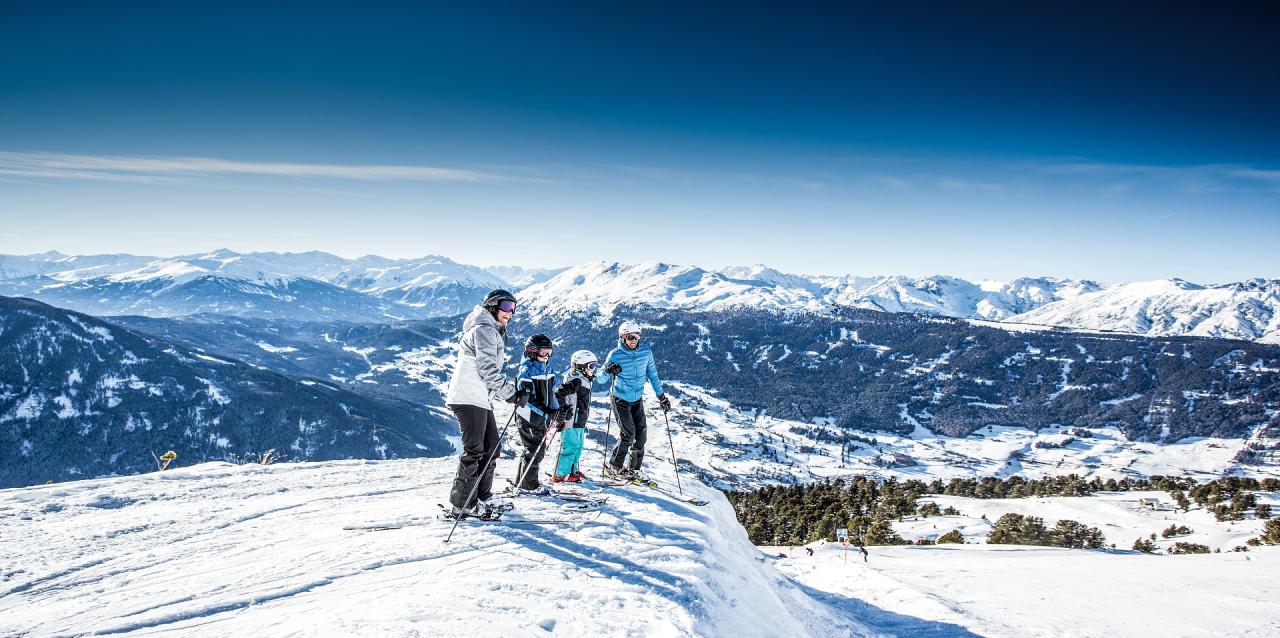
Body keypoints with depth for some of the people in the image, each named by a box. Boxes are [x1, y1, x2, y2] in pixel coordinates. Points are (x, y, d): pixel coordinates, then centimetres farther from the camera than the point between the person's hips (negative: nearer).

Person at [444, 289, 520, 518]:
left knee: (491, 447, 13)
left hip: (482, 400, 11)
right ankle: (463, 504, -6)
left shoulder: (494, 332, 23)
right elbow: (487, 368, -18)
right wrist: (510, 393, -17)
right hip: (469, 398, -11)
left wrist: (511, 390, 14)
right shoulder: (483, 329, -10)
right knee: (474, 450, -10)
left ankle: (482, 498, 20)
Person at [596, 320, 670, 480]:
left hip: (637, 400, 5)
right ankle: (613, 467, 4)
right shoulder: (615, 355, -16)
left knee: (641, 434, 3)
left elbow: (652, 374, 7)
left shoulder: (646, 352, -6)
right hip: (620, 399, -5)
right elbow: (600, 380, -15)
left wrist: (661, 396, 9)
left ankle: (633, 469, 19)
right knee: (628, 433, -12)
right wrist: (608, 372, -37)